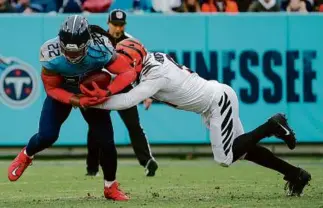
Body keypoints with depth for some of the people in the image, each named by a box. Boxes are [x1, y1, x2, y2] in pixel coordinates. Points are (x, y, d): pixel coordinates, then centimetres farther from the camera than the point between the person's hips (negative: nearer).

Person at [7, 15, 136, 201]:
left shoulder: (100, 50, -37)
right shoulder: (52, 56, -34)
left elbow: (129, 72, -31)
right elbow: (51, 88, -21)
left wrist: (107, 92, -44)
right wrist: (76, 100, -36)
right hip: (62, 91, 0)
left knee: (106, 140, -8)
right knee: (47, 136, -12)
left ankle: (111, 187, 14)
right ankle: (26, 156, 24)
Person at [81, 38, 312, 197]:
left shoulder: (154, 75, -26)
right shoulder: (152, 58, 0)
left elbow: (128, 101, -33)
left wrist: (96, 102, -29)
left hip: (219, 101, -9)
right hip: (216, 98, 9)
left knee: (225, 158, -10)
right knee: (241, 148, 14)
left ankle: (271, 126, -1)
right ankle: (295, 174, 20)